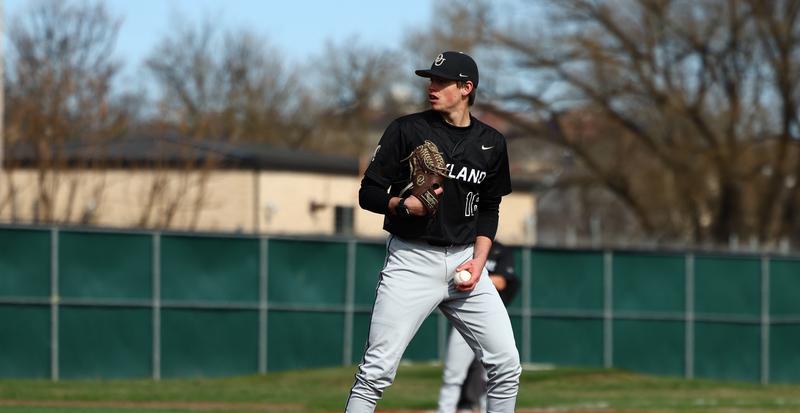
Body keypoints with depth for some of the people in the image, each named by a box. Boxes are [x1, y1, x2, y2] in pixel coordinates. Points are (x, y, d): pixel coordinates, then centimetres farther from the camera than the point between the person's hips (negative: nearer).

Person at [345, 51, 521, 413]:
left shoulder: (491, 143, 8)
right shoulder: (407, 130, -3)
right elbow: (368, 194, -1)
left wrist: (478, 260, 0)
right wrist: (404, 204, -20)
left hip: (465, 261, 4)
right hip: (411, 261, -4)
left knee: (507, 365, 0)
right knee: (376, 371, -11)